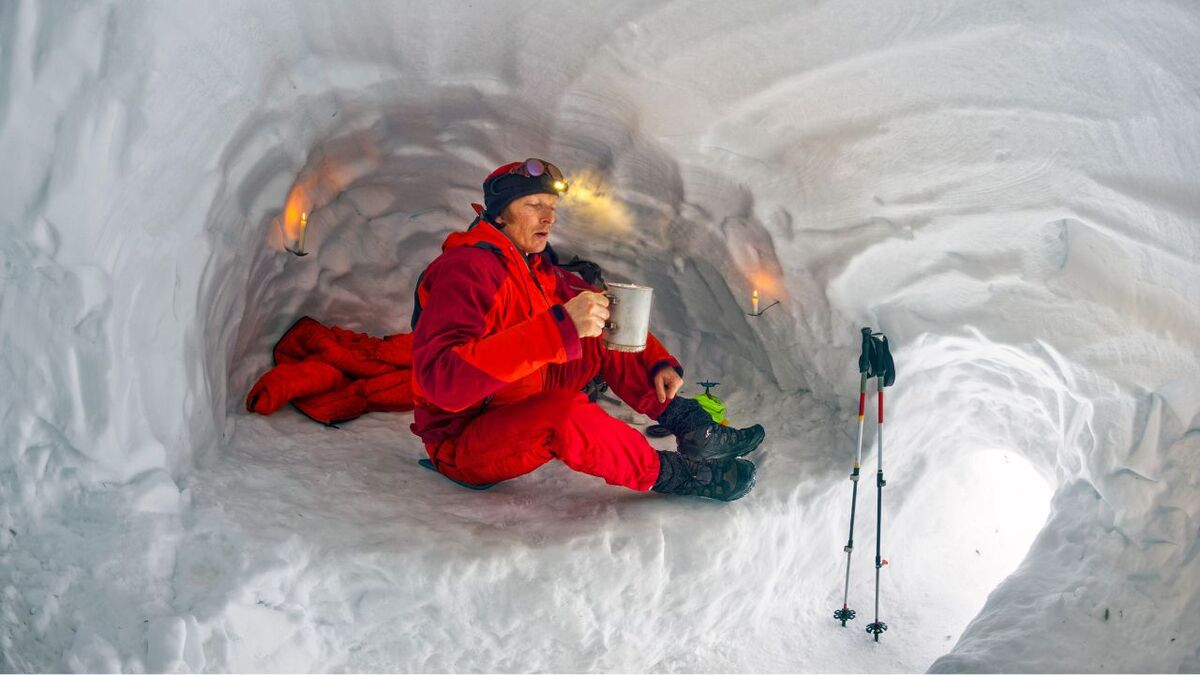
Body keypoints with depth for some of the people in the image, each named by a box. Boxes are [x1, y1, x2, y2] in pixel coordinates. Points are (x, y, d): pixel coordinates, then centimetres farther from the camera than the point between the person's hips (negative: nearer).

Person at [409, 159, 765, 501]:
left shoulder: (538, 271, 8)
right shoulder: (467, 269, -22)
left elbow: (602, 316, 13)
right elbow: (442, 379, -36)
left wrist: (660, 362, -6)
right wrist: (558, 328, -41)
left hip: (524, 416, 9)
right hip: (463, 444, -9)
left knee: (606, 339, 3)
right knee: (564, 411, -36)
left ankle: (692, 428, -2)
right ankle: (665, 473, -15)